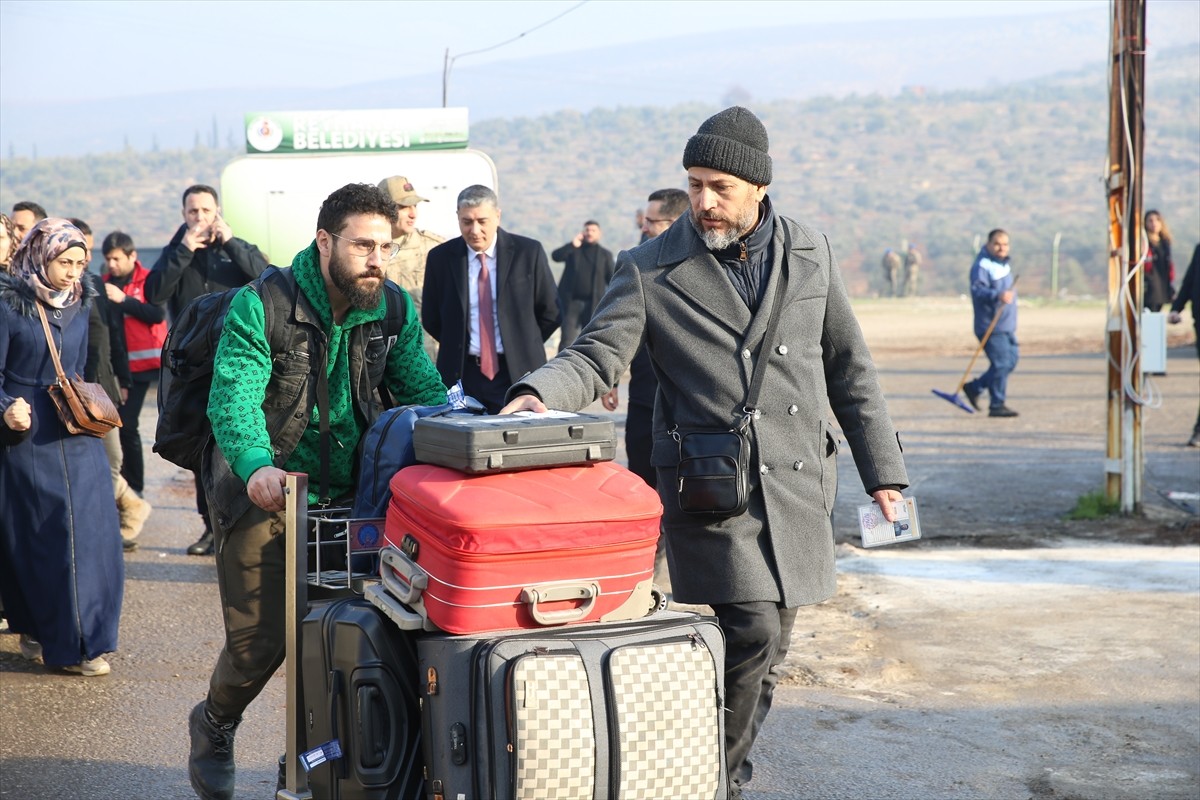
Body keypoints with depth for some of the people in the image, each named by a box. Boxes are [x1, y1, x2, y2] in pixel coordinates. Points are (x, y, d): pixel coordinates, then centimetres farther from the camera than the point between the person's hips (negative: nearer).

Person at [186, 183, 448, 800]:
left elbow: (424, 393, -6)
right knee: (260, 641, -4)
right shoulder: (262, 306, -16)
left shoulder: (395, 309, -1)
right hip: (263, 490, -4)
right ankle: (214, 726, 29)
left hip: (346, 493, 4)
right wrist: (256, 466, -47)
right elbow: (234, 396, -28)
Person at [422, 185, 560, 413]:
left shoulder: (528, 252, 0)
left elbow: (550, 313, 7)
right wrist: (458, 349, 8)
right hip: (462, 375, 1)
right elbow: (431, 319, 12)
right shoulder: (440, 257, 3)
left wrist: (521, 348, 7)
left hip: (518, 375, -1)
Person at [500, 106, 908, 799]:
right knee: (753, 633, -16)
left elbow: (849, 368, 13)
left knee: (769, 650, 11)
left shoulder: (810, 254, 8)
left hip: (797, 483, 4)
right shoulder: (651, 270, -2)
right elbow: (597, 356, -7)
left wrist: (882, 468, 13)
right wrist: (539, 395, -29)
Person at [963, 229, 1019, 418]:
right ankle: (997, 405, -1)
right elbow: (977, 290, -29)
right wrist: (997, 295, -43)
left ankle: (973, 388, 22)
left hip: (1007, 325, 10)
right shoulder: (982, 265, -15)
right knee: (1001, 364, -10)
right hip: (991, 326, -10)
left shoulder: (1004, 263, 15)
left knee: (1011, 360, 12)